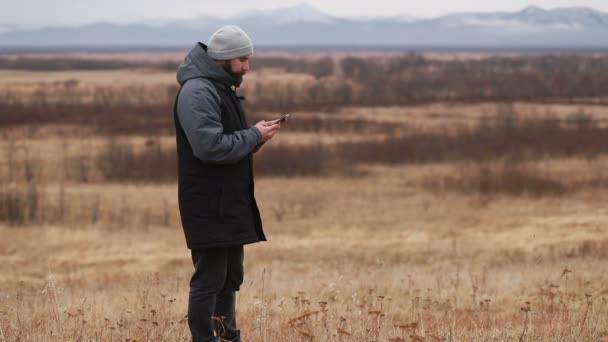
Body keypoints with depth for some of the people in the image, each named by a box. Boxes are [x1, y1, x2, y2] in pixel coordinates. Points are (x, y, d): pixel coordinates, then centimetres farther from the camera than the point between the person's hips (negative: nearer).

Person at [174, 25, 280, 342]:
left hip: (231, 203, 10)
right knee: (209, 279, -6)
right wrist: (255, 135, -16)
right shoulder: (197, 92, -16)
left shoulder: (222, 89, 16)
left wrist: (255, 136, 5)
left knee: (231, 276, 17)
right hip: (209, 206, -10)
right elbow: (211, 146, -26)